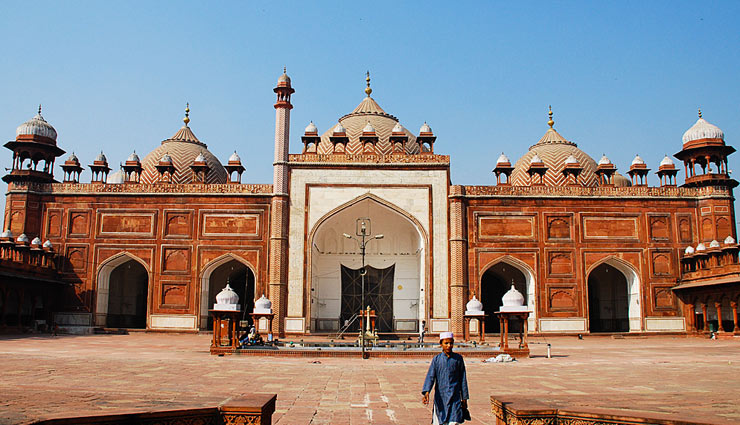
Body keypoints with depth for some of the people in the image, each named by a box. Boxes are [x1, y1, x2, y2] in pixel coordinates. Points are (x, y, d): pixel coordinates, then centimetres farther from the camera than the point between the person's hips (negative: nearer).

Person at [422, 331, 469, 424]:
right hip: (440, 398, 0)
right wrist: (426, 392, -25)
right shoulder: (436, 359, 0)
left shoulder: (458, 359, 3)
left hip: (455, 397, 0)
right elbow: (430, 376, -9)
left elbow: (463, 379, 9)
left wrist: (464, 398, 9)